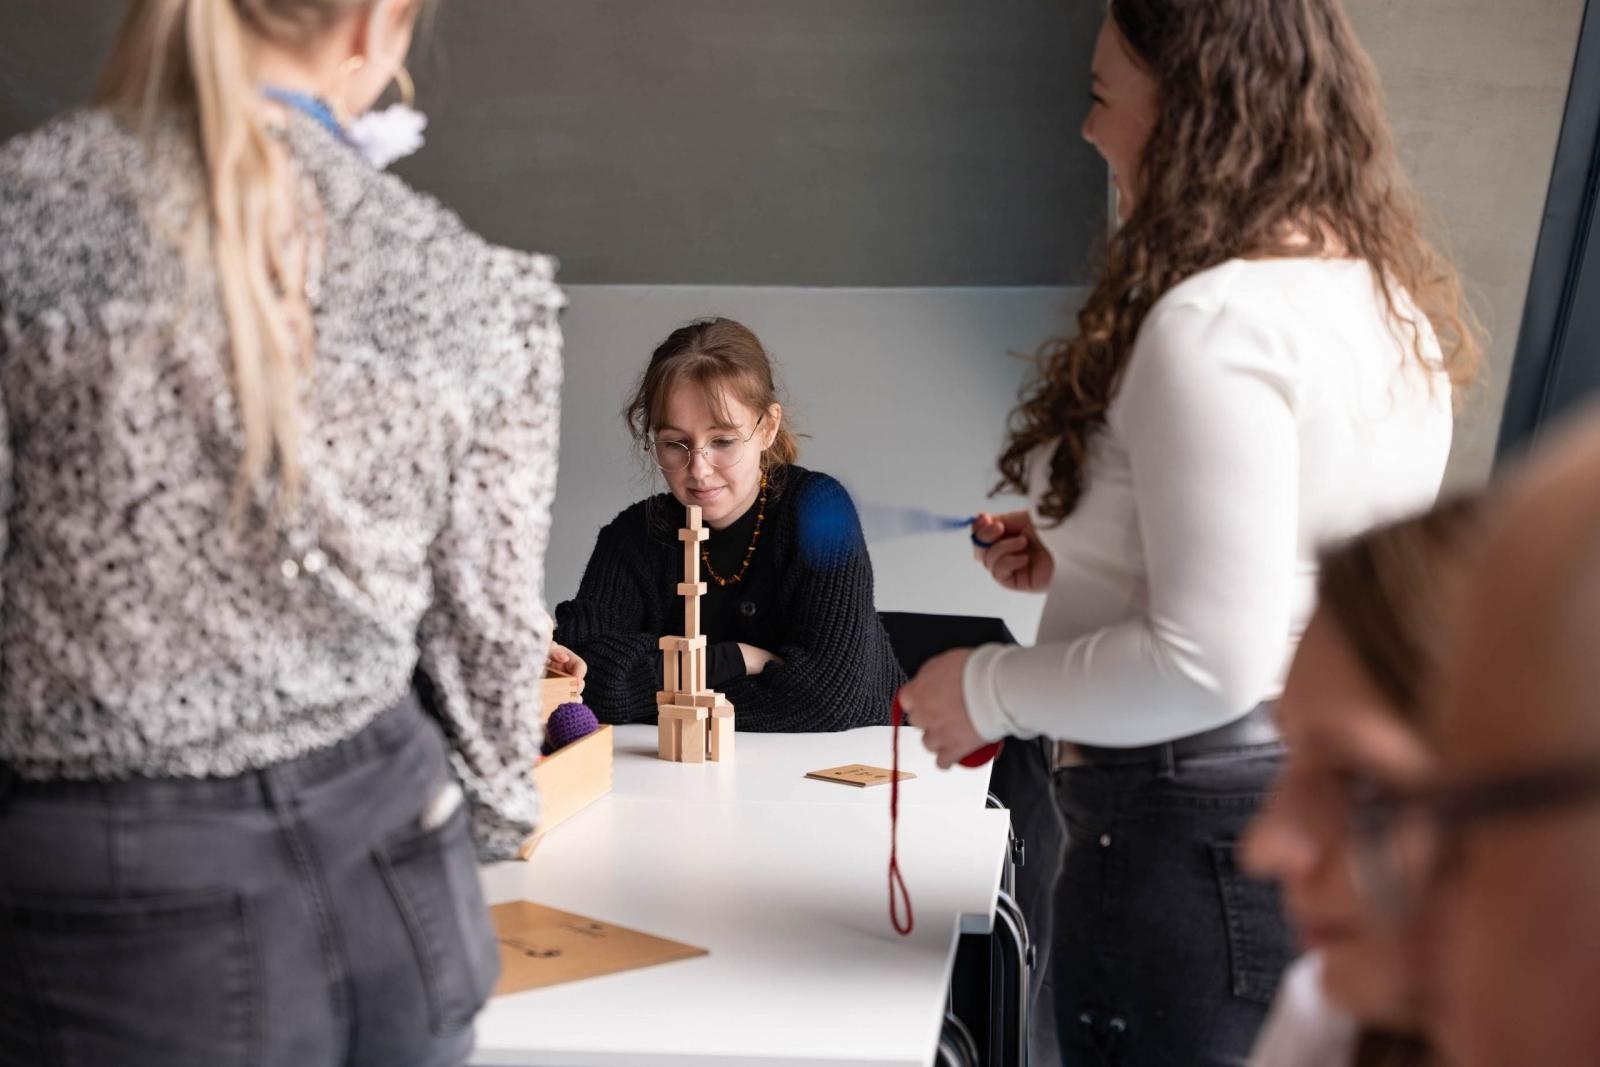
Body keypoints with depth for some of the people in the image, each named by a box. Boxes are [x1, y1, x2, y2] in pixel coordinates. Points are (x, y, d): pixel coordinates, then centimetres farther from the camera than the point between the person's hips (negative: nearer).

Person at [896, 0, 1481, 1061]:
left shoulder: (1213, 321, -21)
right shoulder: (1392, 305, 8)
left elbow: (1211, 663, -25)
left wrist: (988, 691, -11)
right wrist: (1083, 564, 14)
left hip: (1208, 833, -9)